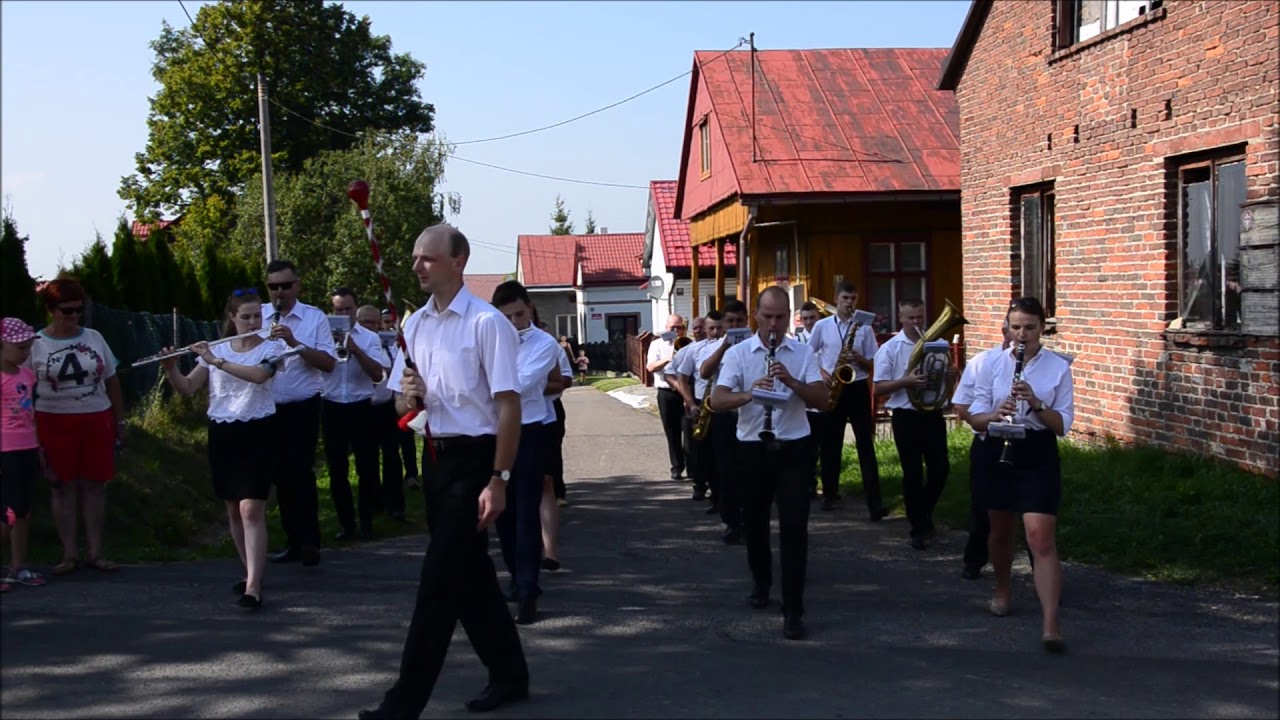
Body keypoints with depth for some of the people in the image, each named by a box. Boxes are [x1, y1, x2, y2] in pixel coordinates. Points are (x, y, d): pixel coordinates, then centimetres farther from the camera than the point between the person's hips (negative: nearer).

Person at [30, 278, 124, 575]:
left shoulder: (93, 338, 5)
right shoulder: (36, 344, -3)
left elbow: (112, 381, 12)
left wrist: (120, 422, 10)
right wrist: (31, 434, -8)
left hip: (97, 419, 2)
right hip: (55, 422, -2)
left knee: (94, 484, 5)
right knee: (63, 486, 3)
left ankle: (96, 552, 12)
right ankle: (69, 554, 11)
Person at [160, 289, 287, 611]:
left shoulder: (271, 348, -2)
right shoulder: (216, 349, 7)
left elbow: (258, 375, -23)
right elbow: (187, 388, 2)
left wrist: (216, 361, -27)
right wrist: (170, 369, -16)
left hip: (256, 433, -4)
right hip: (221, 433, 4)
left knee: (251, 510, -13)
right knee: (233, 510, 12)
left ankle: (253, 587, -16)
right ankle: (252, 573, 27)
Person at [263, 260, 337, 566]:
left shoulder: (314, 317, -3)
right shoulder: (259, 317, 6)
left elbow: (329, 363, -11)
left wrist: (295, 342, -23)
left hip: (303, 408, -4)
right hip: (270, 408, 4)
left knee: (301, 473, -8)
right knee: (281, 475, 10)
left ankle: (310, 542, -2)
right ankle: (294, 541, 20)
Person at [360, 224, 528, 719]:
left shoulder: (486, 323, -14)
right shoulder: (415, 324, 9)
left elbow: (509, 406, -17)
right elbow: (401, 403, 16)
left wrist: (498, 480, -21)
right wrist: (408, 396, -8)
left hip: (474, 459, -8)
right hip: (436, 457, 8)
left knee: (439, 583, -6)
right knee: (471, 575, 16)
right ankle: (509, 675, 31)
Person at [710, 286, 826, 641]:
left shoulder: (803, 352, 1)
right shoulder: (738, 353, -2)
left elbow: (821, 398, -7)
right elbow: (716, 401, -12)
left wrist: (791, 381, -23)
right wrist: (750, 394, -30)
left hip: (793, 448, -1)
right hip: (753, 448, 1)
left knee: (794, 527, -7)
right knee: (755, 521, 15)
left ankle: (793, 610, -4)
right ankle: (761, 582, 41)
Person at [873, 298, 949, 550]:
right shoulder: (889, 349, -4)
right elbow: (879, 388, -8)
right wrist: (906, 381, -24)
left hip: (933, 414, 3)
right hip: (906, 417, -3)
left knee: (941, 469, 5)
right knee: (913, 473, 3)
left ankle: (924, 512, 30)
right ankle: (919, 528, 15)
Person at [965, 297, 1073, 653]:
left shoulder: (1058, 367, -3)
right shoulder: (991, 364, 1)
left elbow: (1063, 426, -6)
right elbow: (975, 418, -1)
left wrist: (1035, 403, -23)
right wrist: (995, 415, -23)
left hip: (1039, 456, -2)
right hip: (999, 453, 3)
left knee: (1041, 538, -13)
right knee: (1000, 531, 18)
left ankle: (1051, 625, -17)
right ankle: (1002, 590, 45)